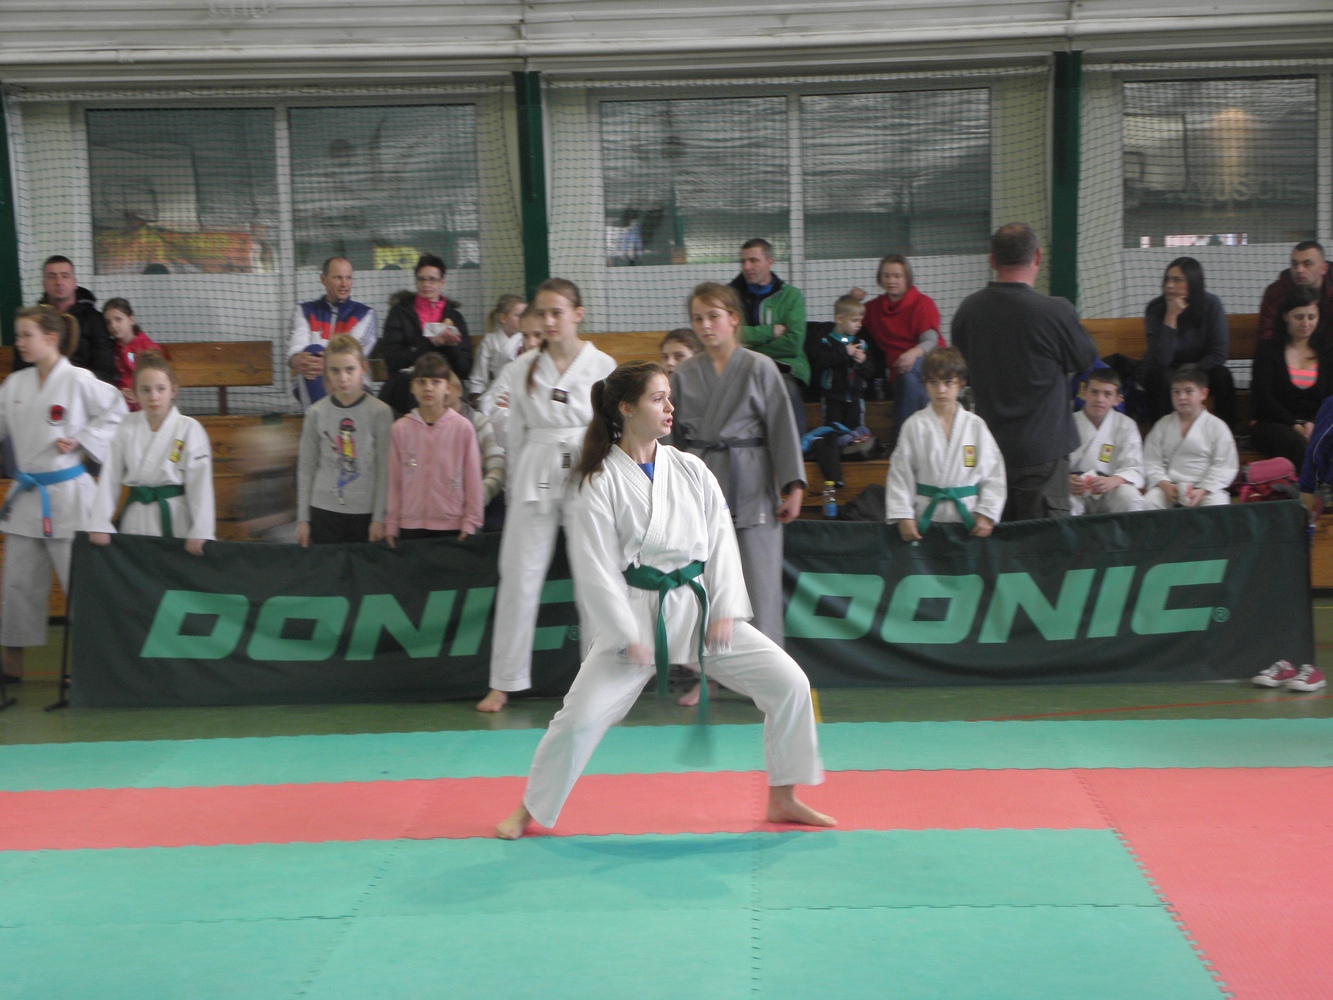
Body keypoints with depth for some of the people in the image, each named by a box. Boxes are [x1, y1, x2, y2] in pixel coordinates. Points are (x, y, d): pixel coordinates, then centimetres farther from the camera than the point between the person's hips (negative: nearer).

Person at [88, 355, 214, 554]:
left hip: (175, 521, -3)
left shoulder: (189, 429, -8)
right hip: (135, 521, 3)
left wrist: (200, 533, -14)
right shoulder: (128, 427, 2)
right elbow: (109, 477, 3)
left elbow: (200, 483, -10)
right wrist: (100, 525, -1)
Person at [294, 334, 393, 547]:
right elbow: (306, 469, 6)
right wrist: (302, 519, 5)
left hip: (365, 512, -1)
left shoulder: (380, 412, -4)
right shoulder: (316, 413, 2)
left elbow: (384, 469, -2)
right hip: (323, 512, 1)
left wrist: (379, 518, -4)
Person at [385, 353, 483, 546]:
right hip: (410, 526, 1)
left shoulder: (463, 427, -2)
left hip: (452, 526, -1)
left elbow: (473, 478, 2)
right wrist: (391, 524, 8)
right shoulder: (400, 429, 3)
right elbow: (394, 481, 7)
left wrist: (470, 523, 1)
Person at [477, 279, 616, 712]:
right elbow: (516, 433, 11)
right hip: (535, 477, 1)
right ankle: (504, 682, 9)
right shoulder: (522, 368, 5)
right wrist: (518, 484, 10)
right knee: (520, 577, 1)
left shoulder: (602, 366, 0)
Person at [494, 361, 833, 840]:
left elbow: (721, 542, 5)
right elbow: (596, 570, -11)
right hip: (635, 615, -4)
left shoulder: (691, 470, 5)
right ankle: (530, 811, 13)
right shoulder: (598, 483, -9)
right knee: (581, 715, -11)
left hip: (701, 608, 4)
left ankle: (783, 800, 15)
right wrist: (628, 638, -14)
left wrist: (725, 610, -5)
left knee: (788, 683, -2)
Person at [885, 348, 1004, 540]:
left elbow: (993, 473, 2)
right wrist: (903, 517, -8)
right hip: (926, 517, -1)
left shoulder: (975, 425, 1)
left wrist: (986, 515, -4)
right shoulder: (915, 425, -1)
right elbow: (900, 473, -2)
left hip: (967, 517, 1)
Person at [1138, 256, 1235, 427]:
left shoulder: (1211, 304, -13)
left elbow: (1219, 354, -13)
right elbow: (1162, 359, -29)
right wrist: (1171, 316, -33)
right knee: (1163, 377, -33)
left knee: (1222, 375, -27)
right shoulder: (1155, 309, -17)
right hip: (1161, 371, -1)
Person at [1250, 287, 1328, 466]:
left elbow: (1329, 398, 8)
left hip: (1315, 424, 2)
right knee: (1295, 442, -38)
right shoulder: (1268, 349, 8)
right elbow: (1263, 397, -2)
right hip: (1273, 423, -2)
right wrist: (1295, 425, -16)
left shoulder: (1325, 350, 17)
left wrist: (1313, 423, -14)